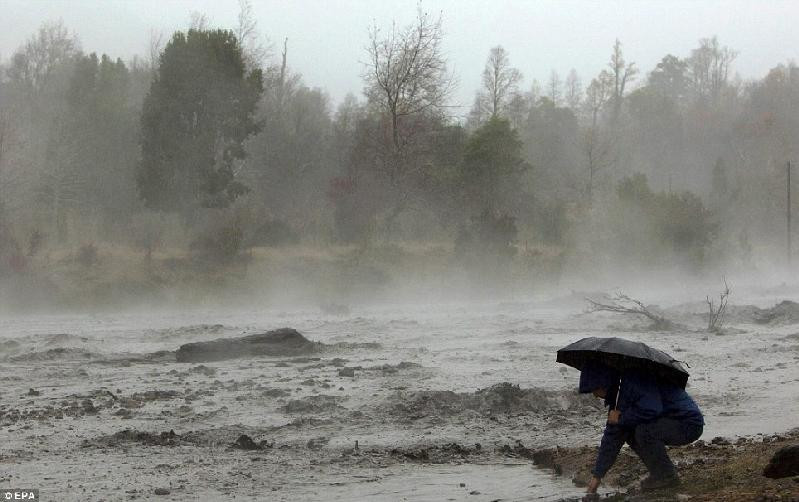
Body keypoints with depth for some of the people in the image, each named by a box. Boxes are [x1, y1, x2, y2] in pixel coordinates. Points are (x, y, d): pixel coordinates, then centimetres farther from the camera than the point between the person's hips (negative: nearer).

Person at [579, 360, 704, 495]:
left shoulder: (635, 380, -23)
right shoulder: (618, 394, 6)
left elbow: (651, 410, -37)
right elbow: (612, 435, 8)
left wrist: (620, 418, -20)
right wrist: (597, 475, 6)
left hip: (689, 425, -10)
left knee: (643, 430, -27)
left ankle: (667, 476, -10)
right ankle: (658, 474, 10)